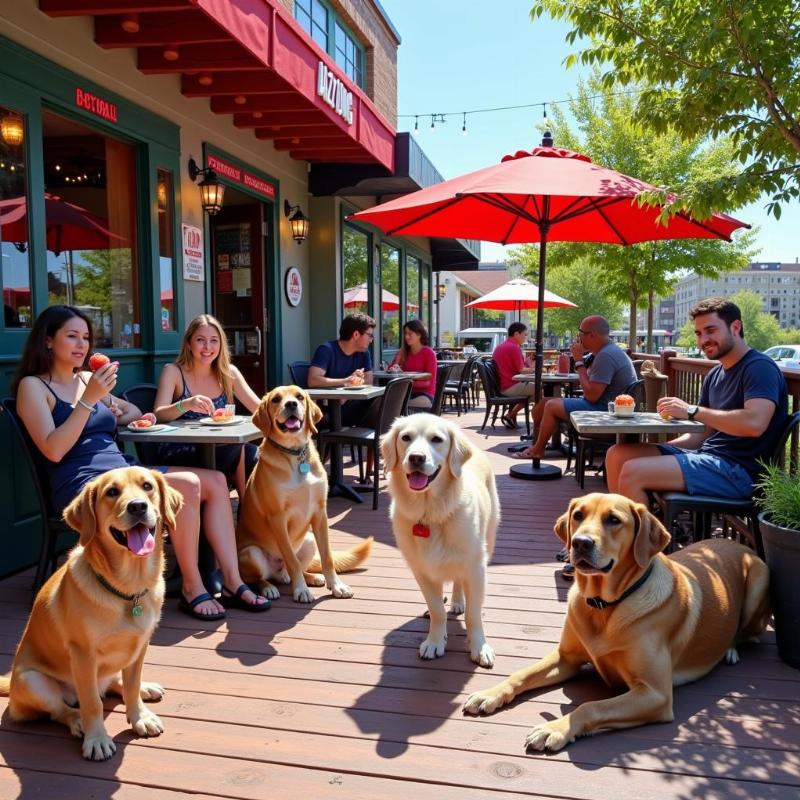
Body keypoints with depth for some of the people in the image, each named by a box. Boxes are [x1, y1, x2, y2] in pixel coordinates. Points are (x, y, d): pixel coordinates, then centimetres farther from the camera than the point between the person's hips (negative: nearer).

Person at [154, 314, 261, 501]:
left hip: (220, 450, 4)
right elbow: (159, 415, -14)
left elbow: (260, 409, 4)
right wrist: (186, 405, -35)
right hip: (178, 457, -3)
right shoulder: (173, 371, -2)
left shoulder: (228, 373, 7)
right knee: (235, 446, -28)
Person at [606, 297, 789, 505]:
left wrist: (692, 410, -20)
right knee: (618, 455, 0)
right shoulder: (714, 375, 19)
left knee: (633, 473, -24)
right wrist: (661, 449, 2)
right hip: (707, 454, 9)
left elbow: (754, 423, -27)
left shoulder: (759, 367, -9)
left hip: (737, 468, -9)